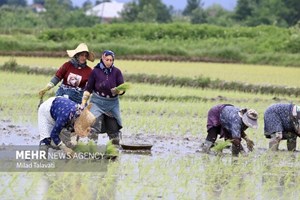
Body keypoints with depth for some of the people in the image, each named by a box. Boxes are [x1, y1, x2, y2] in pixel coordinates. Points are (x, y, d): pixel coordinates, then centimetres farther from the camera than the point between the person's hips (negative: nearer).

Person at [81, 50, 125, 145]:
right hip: (97, 103, -2)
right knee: (94, 126, -16)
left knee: (114, 128, 8)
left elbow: (122, 89, -3)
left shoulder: (116, 72, -2)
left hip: (112, 104, 2)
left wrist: (117, 91, -26)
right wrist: (83, 103, -5)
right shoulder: (95, 71, -4)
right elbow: (88, 89, 2)